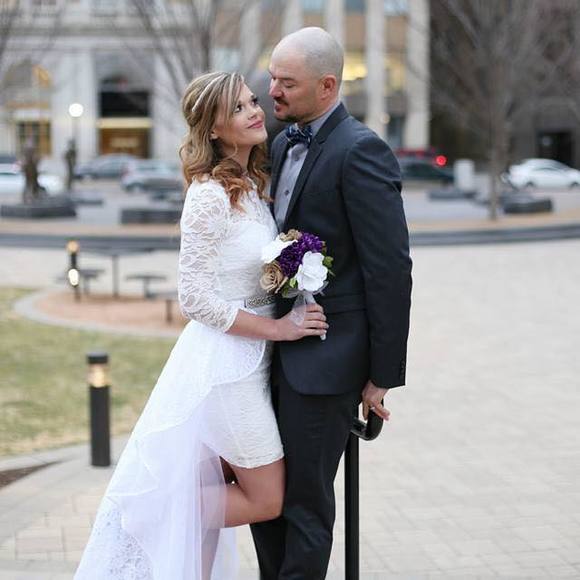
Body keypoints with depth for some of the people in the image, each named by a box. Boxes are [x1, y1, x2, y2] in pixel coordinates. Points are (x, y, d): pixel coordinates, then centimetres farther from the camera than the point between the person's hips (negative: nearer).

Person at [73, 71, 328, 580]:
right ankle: (143, 520, 9)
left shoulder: (254, 186, 8)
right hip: (226, 362, -9)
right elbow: (196, 298, -20)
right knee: (267, 500, 1)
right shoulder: (211, 196, -19)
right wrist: (279, 327, -17)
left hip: (251, 360, 9)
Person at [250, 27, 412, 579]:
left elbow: (391, 270, -16)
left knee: (303, 497, 2)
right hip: (277, 348, 8)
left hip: (324, 357, -8)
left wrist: (383, 375, -15)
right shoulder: (283, 143, 11)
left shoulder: (360, 151, -16)